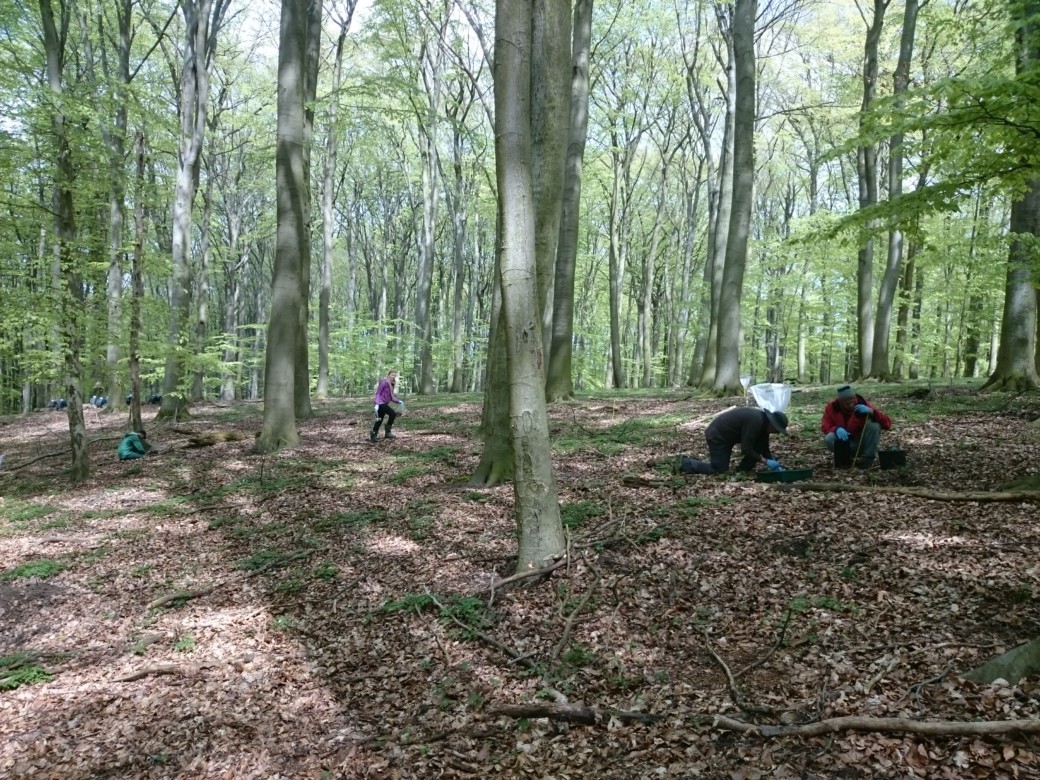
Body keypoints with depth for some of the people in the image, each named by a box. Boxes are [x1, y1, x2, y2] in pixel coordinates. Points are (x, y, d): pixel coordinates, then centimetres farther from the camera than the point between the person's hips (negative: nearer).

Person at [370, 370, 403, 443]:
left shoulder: (391, 384, 14)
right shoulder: (384, 382, -12)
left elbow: (391, 397, 16)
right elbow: (378, 393, -15)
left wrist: (399, 401, 5)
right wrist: (377, 403, -25)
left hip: (384, 403, 10)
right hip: (380, 403, -9)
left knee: (379, 420, 12)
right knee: (393, 413, -21)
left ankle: (372, 437, 20)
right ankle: (388, 432, -13)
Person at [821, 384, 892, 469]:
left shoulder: (863, 404, -16)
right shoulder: (832, 407, -11)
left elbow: (887, 423, -18)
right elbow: (825, 426, -5)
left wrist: (871, 412, -36)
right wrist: (837, 429, -28)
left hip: (861, 444, 0)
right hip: (844, 444, 0)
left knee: (873, 424, -26)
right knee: (829, 439, -31)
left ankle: (867, 458, -15)